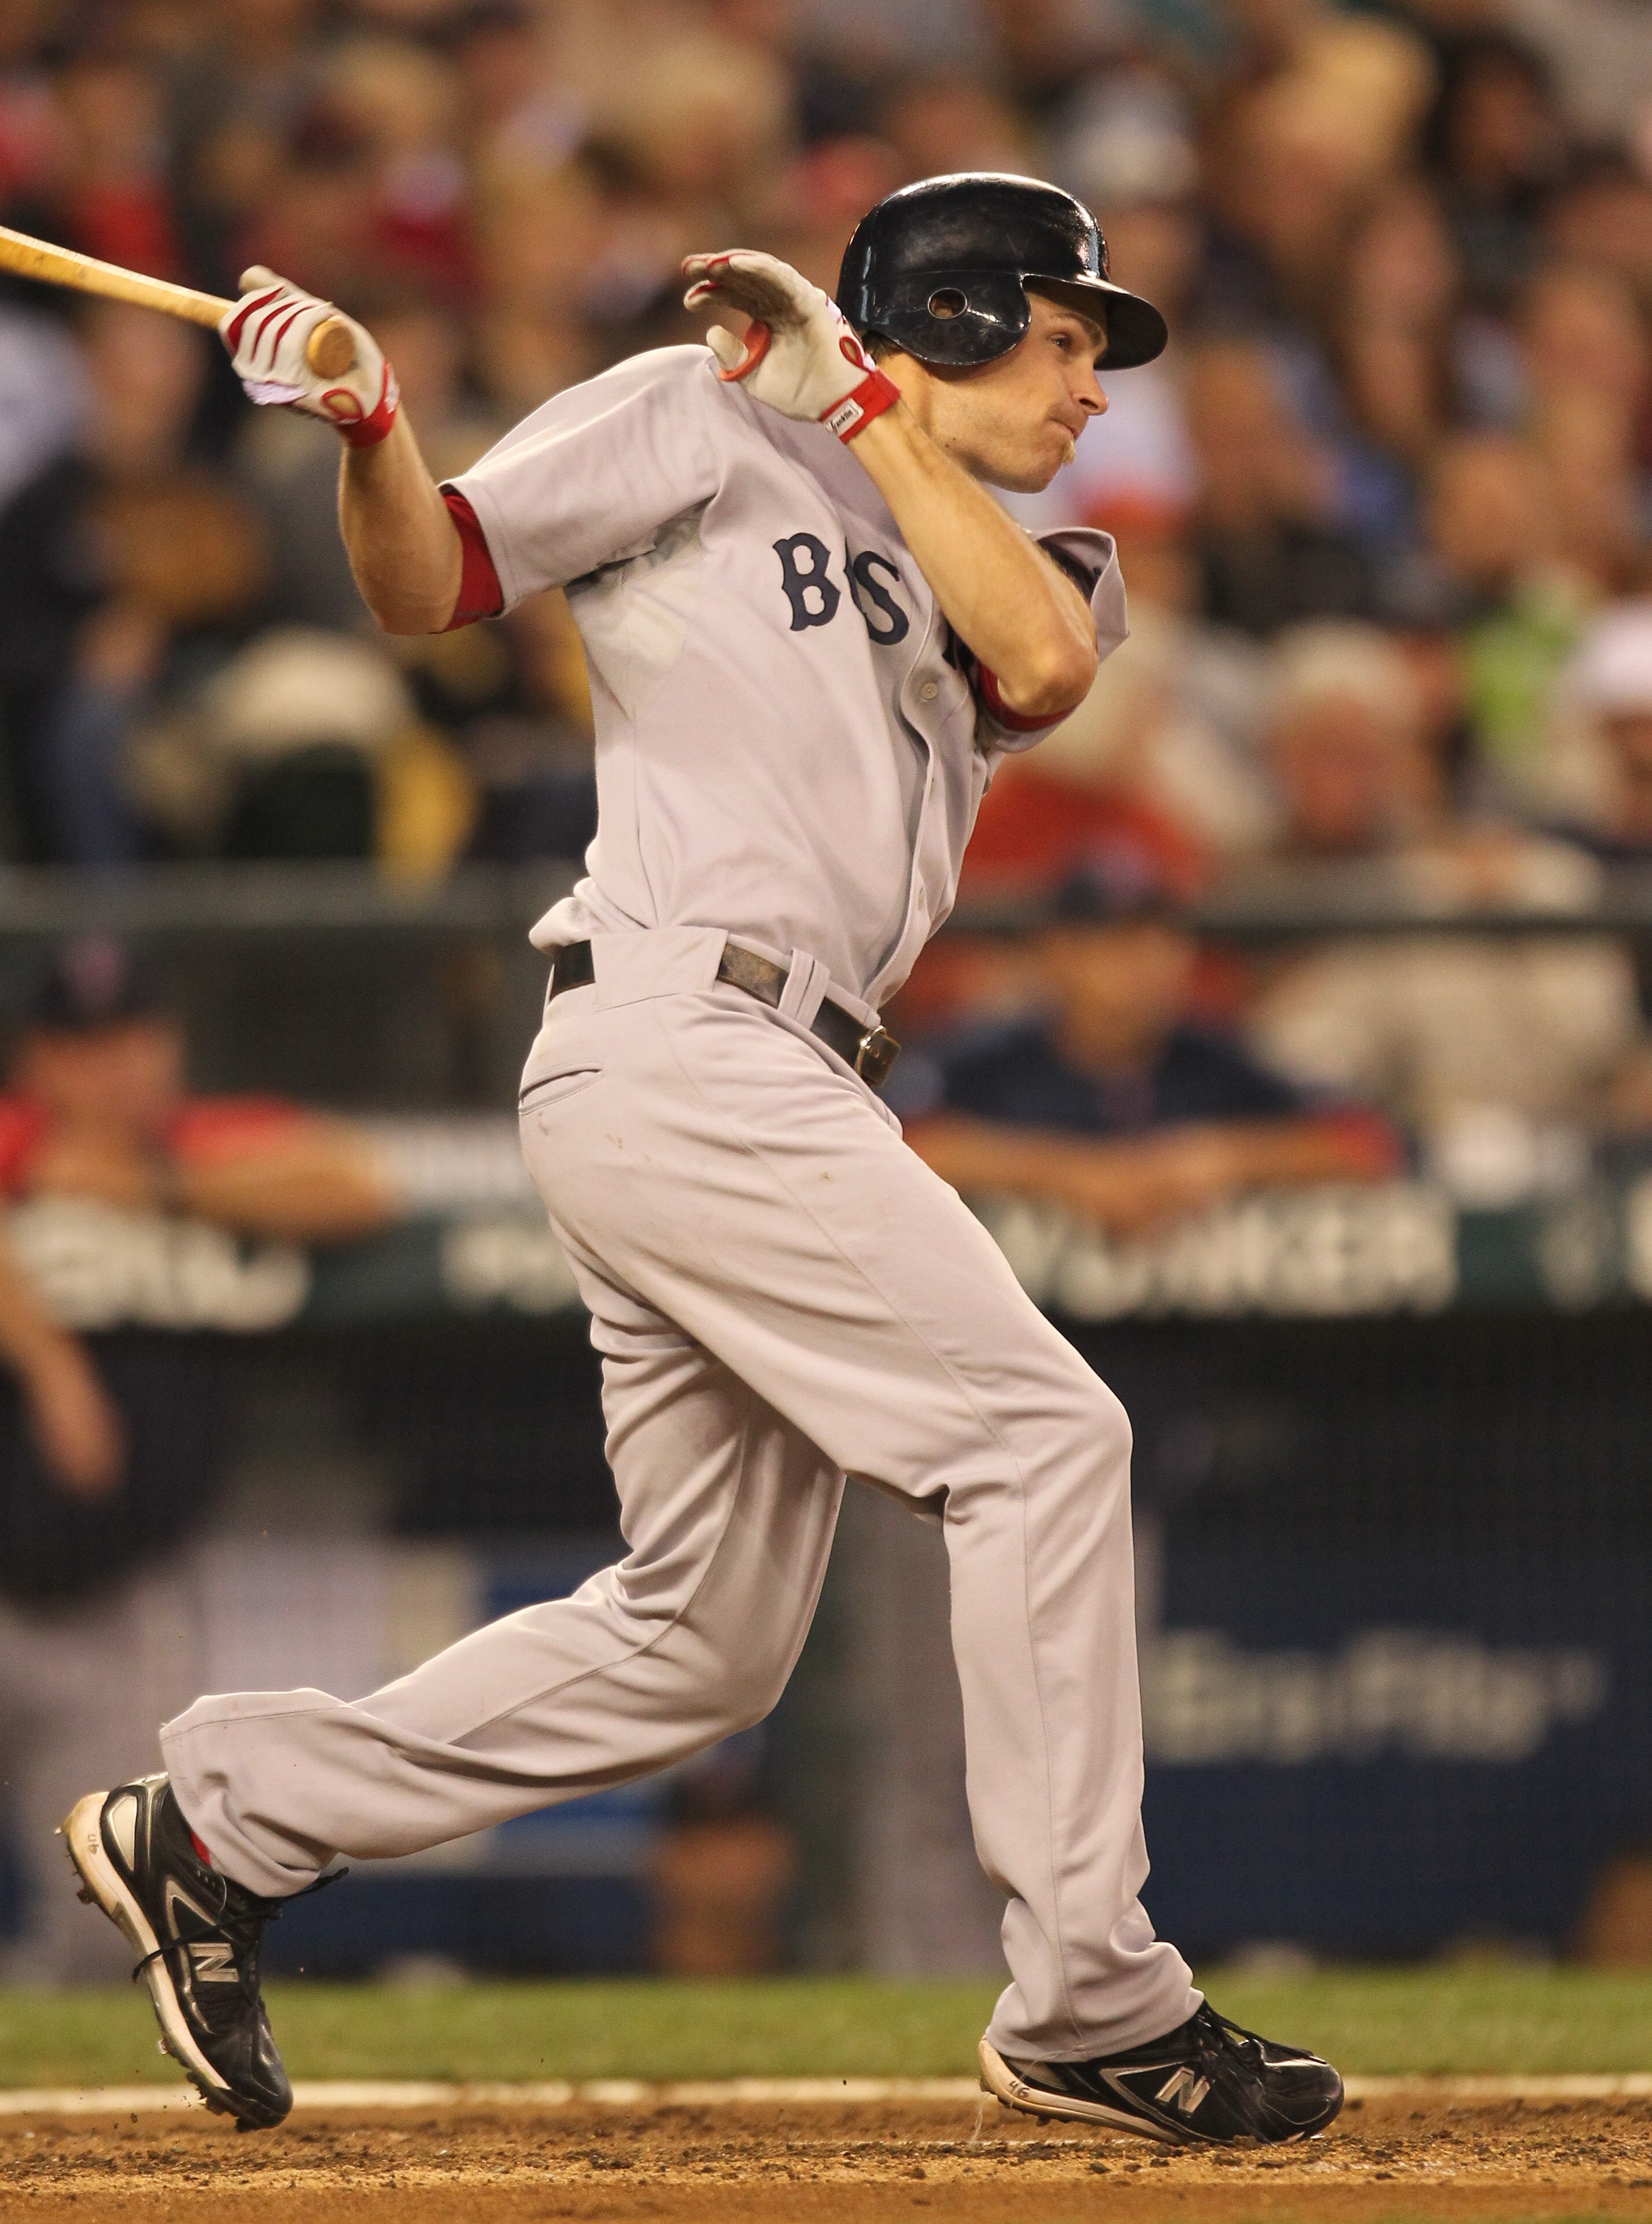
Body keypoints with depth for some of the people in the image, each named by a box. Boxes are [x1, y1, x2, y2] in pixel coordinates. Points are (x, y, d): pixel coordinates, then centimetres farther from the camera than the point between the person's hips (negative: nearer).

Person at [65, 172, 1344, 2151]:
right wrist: (368, 429, -19)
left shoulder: (1015, 562, 24)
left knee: (706, 1638, 10)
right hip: (677, 1041, -9)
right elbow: (428, 585, 1)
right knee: (1039, 1433, -13)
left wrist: (863, 406, 0)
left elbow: (1043, 664, 0)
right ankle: (1089, 2006, -11)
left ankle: (223, 1820, 18)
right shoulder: (710, 425, 5)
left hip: (774, 1095, 9)